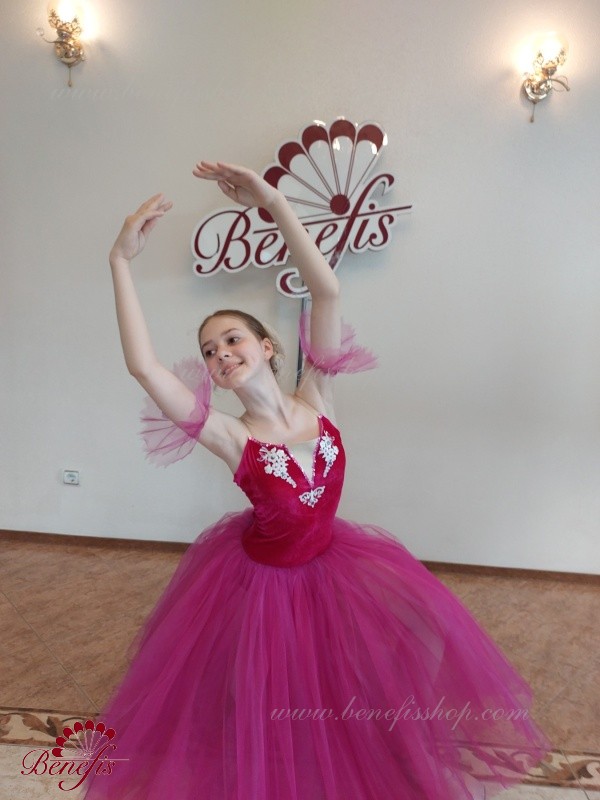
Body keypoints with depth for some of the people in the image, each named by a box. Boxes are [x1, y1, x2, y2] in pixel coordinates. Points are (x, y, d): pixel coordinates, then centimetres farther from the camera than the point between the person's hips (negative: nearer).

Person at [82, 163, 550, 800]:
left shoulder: (315, 400, -17)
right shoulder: (230, 437, -22)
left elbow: (326, 290, -29)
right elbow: (142, 365, -36)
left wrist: (273, 202, -34)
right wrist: (121, 261, -34)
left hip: (330, 561, 3)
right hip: (261, 578, -2)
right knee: (267, 710, 17)